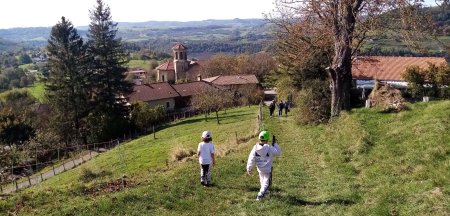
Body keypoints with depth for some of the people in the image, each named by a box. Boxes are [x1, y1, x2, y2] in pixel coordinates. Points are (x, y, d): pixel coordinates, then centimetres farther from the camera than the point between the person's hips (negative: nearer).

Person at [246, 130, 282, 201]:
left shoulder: (255, 148, -11)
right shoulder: (269, 148, -22)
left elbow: (251, 159, -9)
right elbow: (278, 153, -8)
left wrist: (249, 168, 0)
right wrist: (275, 144, -2)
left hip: (260, 169, 5)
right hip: (267, 169, -5)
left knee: (262, 181, 27)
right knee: (267, 183, 8)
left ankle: (264, 191, 48)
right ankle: (260, 195, -5)